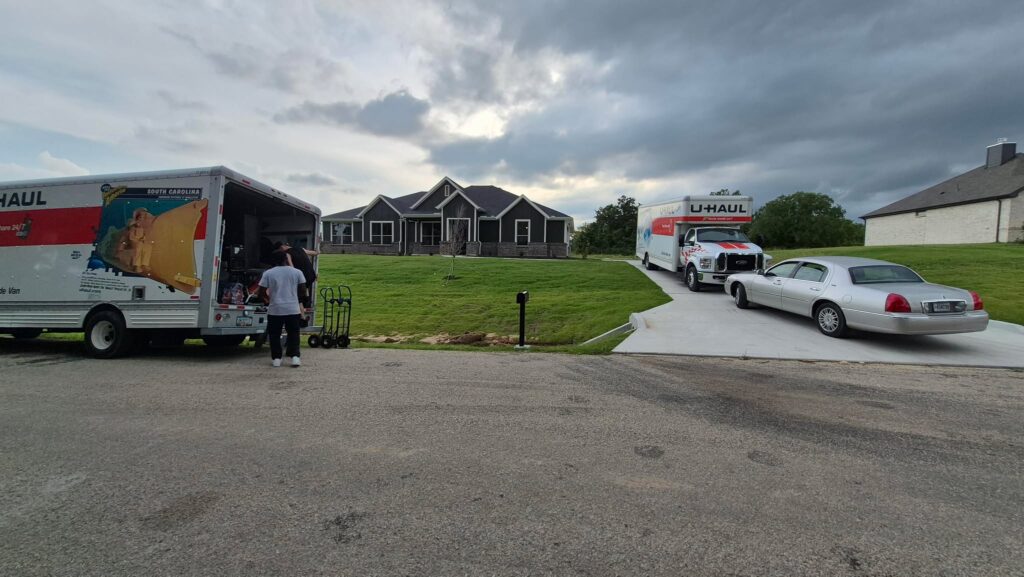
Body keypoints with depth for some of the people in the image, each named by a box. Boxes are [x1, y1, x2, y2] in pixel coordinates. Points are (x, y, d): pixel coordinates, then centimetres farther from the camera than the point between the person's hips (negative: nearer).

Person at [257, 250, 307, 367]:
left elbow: (261, 293, -2)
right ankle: (295, 356, 1)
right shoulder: (297, 272, 1)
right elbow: (303, 291, 3)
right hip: (293, 309, 1)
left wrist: (267, 298, 19)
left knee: (274, 334, 12)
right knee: (293, 333, 10)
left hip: (275, 310, -1)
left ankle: (276, 358, 13)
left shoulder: (268, 273, -2)